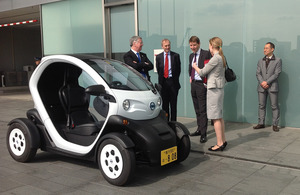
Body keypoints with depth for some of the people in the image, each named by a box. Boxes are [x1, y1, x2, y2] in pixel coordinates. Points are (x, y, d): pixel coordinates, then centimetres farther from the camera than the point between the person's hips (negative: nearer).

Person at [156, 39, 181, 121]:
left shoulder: (176, 55, 3)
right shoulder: (158, 57, 8)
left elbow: (178, 69, 4)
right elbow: (158, 70, 11)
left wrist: (175, 79, 2)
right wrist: (162, 79, 7)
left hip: (173, 81, -1)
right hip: (163, 82, 2)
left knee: (173, 104, 3)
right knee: (164, 103, 7)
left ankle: (173, 122, 10)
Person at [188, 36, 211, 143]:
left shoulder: (206, 54, -10)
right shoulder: (191, 56, 15)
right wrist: (190, 77, 15)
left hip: (201, 85, -8)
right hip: (193, 84, 8)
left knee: (203, 109, -6)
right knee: (197, 109, 15)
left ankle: (203, 133, -3)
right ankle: (199, 129, 25)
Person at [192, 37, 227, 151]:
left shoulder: (215, 58, -16)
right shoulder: (221, 58, 13)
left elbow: (202, 72, -10)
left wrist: (195, 66, 9)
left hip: (214, 89, -9)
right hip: (219, 89, 9)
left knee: (216, 117, -5)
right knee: (219, 117, 14)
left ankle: (219, 144, -1)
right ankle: (223, 141, 21)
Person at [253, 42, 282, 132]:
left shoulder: (278, 60, 3)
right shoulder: (260, 61, 15)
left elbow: (276, 74, -7)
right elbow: (258, 73, 7)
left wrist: (267, 82, -15)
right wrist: (262, 82, -11)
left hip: (272, 86, -4)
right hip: (261, 87, 4)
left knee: (274, 106, -1)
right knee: (261, 105, 6)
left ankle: (275, 124, 4)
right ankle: (261, 123, 12)